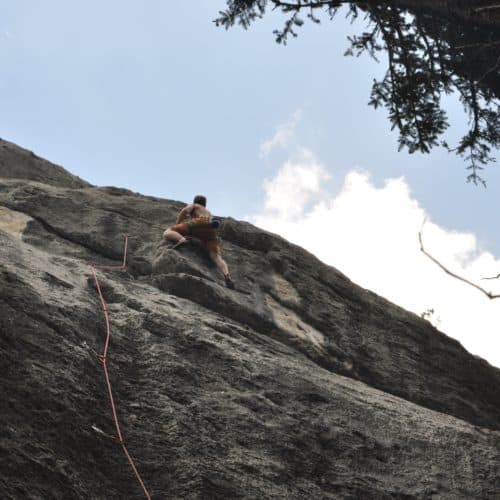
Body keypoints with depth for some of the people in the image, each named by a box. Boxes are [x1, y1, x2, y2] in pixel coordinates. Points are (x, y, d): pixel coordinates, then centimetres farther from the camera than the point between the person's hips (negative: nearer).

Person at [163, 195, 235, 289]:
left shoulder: (193, 205, 31)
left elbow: (185, 210, 10)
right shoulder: (208, 213, 48)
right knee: (216, 258, -15)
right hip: (211, 230, 4)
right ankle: (227, 276, -46)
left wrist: (176, 225, 18)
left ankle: (181, 240, -35)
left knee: (167, 233, -1)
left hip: (199, 223, -4)